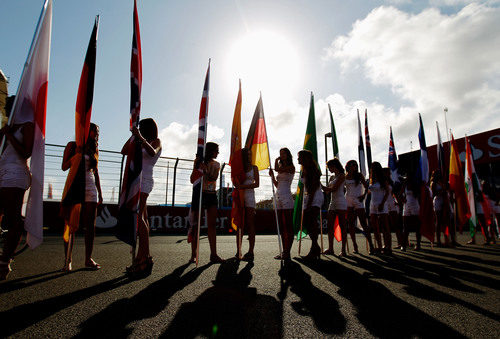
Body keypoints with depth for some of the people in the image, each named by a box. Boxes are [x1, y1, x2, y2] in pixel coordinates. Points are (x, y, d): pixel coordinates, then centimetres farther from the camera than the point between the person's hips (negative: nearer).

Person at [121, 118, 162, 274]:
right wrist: (133, 135, 19)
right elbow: (124, 151, 23)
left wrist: (140, 137, -26)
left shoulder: (156, 141, 3)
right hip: (137, 181, 8)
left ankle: (144, 257, -20)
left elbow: (152, 152, -19)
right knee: (143, 218, 3)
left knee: (138, 217, -19)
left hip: (144, 181, -8)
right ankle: (144, 257, 5)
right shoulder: (141, 144, 25)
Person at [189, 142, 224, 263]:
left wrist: (204, 169, -16)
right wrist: (197, 166, -14)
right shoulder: (199, 161, 4)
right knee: (196, 224, -1)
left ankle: (213, 254, 0)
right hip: (199, 194, -3)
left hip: (212, 195, 4)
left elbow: (214, 178, -4)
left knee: (212, 224, -1)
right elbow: (192, 180, -3)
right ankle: (193, 254, 7)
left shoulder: (216, 164, 14)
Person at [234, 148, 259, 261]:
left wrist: (244, 186, -12)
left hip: (249, 196, -2)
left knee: (250, 225, -5)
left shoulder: (254, 168, 10)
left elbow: (256, 184, 0)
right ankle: (238, 251, 7)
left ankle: (250, 252, -4)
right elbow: (235, 183, 10)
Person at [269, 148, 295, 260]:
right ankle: (284, 251, 14)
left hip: (286, 197, -8)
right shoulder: (281, 168, 20)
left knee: (288, 226, -5)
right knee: (282, 226, 8)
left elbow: (277, 169, -19)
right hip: (278, 197, 8)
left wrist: (276, 161, 0)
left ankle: (287, 252, -2)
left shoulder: (291, 167, -3)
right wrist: (272, 176, 7)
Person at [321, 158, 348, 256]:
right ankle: (330, 249, 7)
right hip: (332, 202, 8)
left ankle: (343, 250, -2)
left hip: (340, 202, -8)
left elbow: (334, 189, -14)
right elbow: (327, 190, 14)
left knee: (342, 226, -4)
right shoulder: (332, 177, 18)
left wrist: (322, 186, -9)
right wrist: (321, 185, 1)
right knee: (330, 226, 3)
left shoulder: (341, 176, -5)